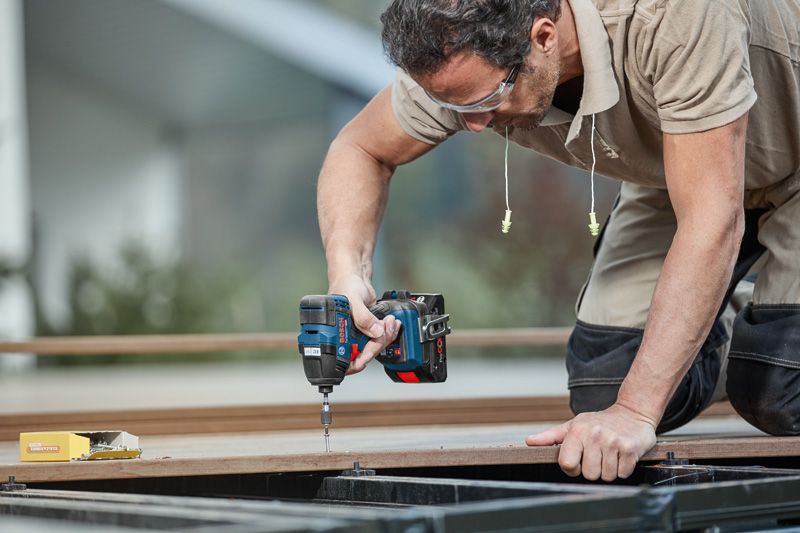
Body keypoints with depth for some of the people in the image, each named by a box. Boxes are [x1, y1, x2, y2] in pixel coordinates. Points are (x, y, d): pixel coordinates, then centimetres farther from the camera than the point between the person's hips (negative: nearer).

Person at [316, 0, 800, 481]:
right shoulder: (462, 61, -26)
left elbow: (712, 222, -42)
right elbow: (361, 150, -7)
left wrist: (635, 412, -45)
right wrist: (348, 274, -27)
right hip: (669, 181, 5)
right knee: (605, 386, -7)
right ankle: (722, 320, 24)